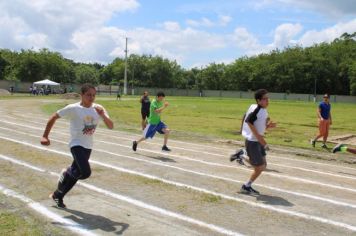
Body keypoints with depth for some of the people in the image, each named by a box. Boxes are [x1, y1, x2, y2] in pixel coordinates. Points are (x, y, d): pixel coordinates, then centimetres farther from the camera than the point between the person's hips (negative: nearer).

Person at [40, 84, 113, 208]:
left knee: (75, 174, 13)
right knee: (86, 172, -23)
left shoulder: (98, 109, -2)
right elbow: (54, 117, -5)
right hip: (76, 145, -5)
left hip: (88, 147, 5)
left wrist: (103, 115, -24)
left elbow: (111, 126, -6)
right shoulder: (73, 108, -14)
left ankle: (57, 195, 35)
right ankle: (66, 173, 9)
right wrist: (45, 136, -8)